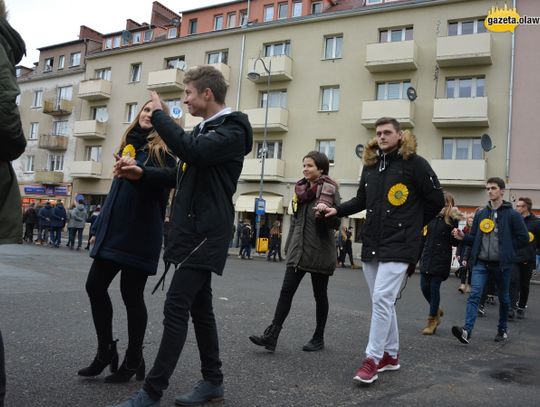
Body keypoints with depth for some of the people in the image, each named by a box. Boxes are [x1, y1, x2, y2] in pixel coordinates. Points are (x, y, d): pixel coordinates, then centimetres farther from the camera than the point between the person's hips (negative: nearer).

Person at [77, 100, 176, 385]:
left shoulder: (162, 150, -2)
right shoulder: (128, 144, 17)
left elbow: (165, 184, -16)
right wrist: (99, 226, 19)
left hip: (140, 233, -7)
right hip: (114, 230, 7)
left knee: (131, 294, -1)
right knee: (95, 286, 5)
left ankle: (133, 361, 15)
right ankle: (106, 351, 21)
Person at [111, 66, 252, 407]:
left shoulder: (233, 131, -11)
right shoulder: (205, 129, 20)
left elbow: (191, 151, -29)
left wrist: (158, 114, -15)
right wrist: (144, 174, 14)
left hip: (206, 232, -10)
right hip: (194, 229, 10)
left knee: (176, 308, -10)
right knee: (199, 308, 12)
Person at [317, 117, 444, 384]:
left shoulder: (414, 163, -5)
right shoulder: (370, 165, 13)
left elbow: (436, 200, -1)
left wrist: (411, 225, 4)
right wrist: (336, 210, 8)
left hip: (398, 246, -6)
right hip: (371, 245, 7)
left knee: (382, 299, -13)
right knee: (382, 301, 13)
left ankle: (372, 359, -3)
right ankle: (391, 355, 26)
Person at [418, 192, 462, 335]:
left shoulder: (451, 220, -5)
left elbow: (455, 242, -9)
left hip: (441, 259, -5)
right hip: (427, 257, 5)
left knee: (434, 289, -1)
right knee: (424, 287, 6)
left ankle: (432, 320, 15)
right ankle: (436, 310, 32)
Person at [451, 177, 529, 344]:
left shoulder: (512, 214, -3)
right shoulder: (480, 214, 8)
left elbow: (524, 238, -2)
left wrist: (506, 249, -4)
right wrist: (463, 237, -8)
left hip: (501, 264, -2)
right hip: (481, 263, 2)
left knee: (503, 298, 15)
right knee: (474, 295, -13)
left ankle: (502, 330, 33)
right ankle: (467, 331, -22)